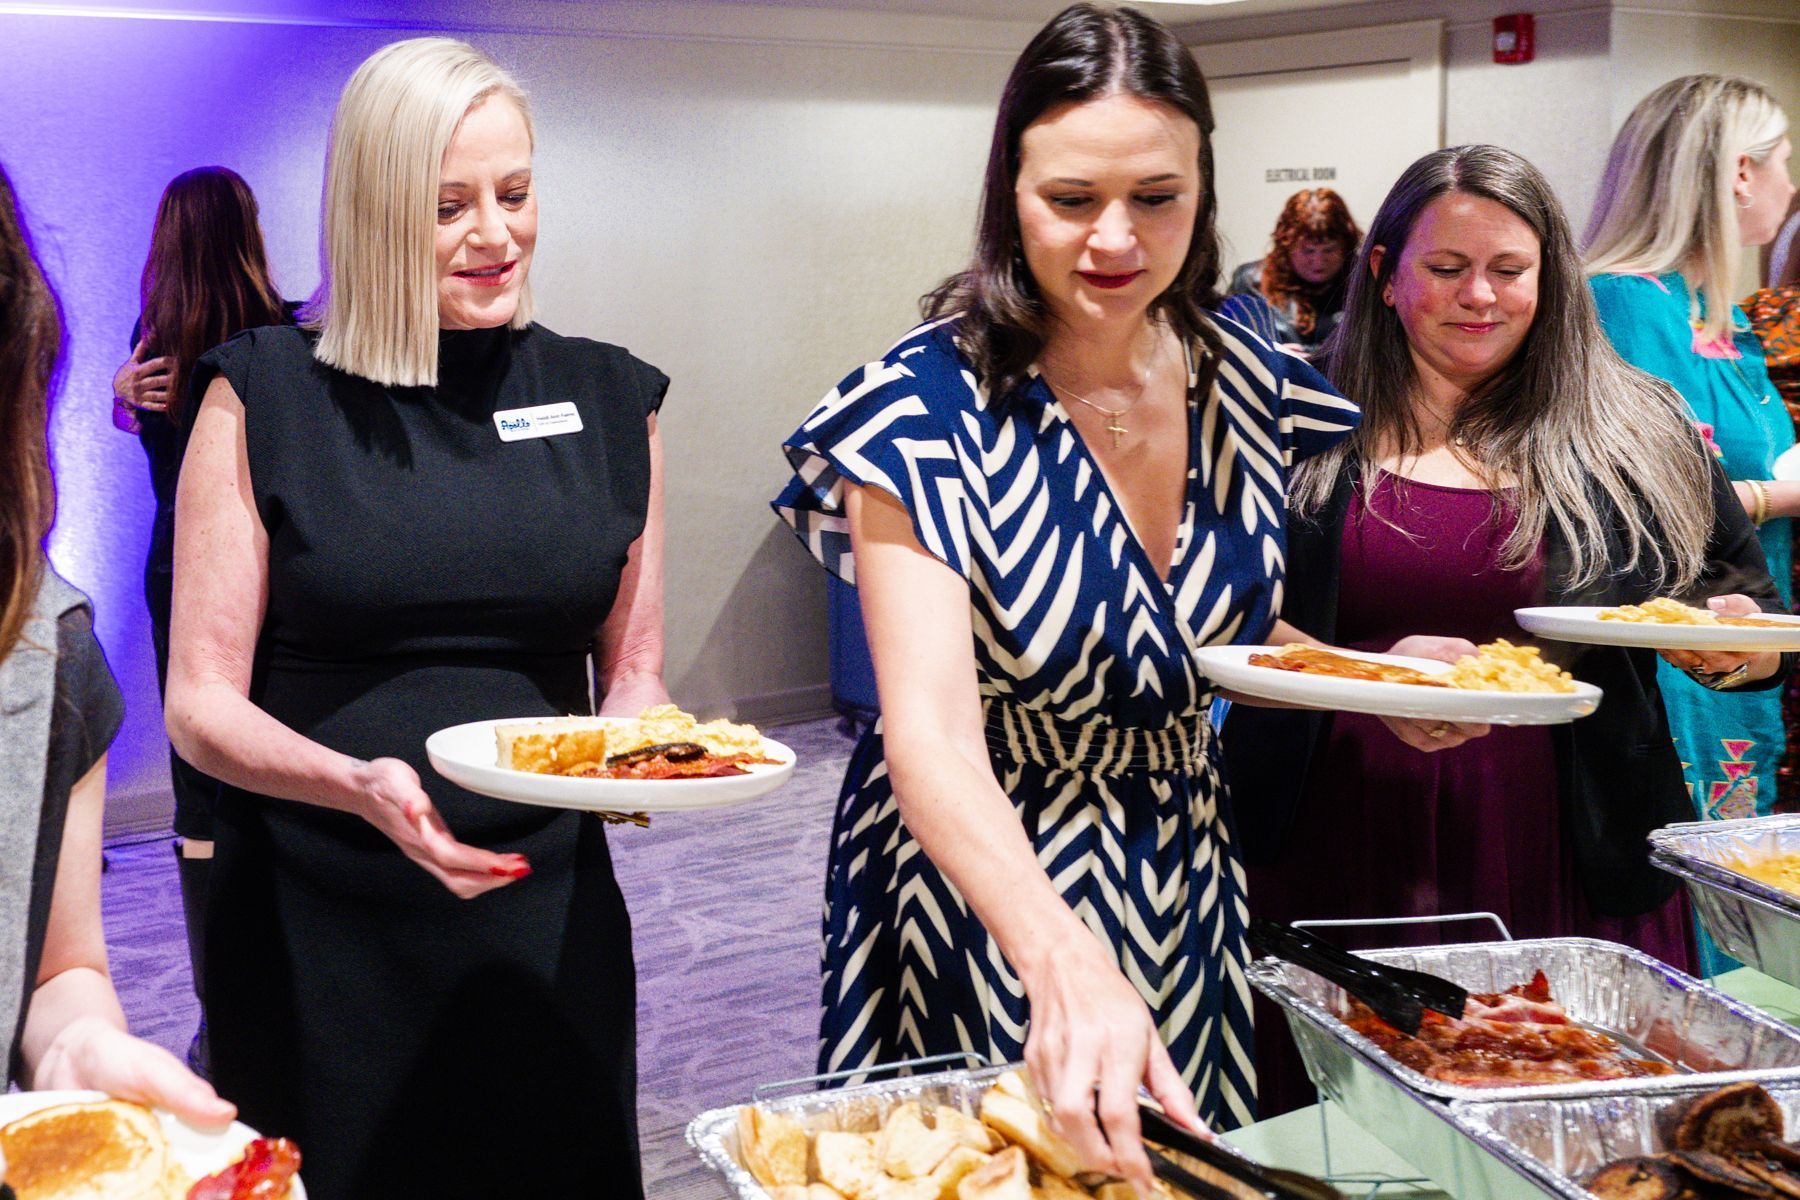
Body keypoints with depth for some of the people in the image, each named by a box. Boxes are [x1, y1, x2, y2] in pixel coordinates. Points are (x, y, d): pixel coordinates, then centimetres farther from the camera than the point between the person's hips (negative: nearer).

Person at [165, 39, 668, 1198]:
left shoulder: (607, 399, 4)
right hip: (319, 923, -2)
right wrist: (357, 785, -23)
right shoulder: (266, 397, -4)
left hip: (546, 913, 2)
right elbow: (199, 703, -5)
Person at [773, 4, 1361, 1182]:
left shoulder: (1248, 379, -5)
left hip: (1191, 885, 5)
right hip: (984, 890, -5)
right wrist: (1063, 956, -48)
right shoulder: (930, 407, -22)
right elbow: (931, 737, -32)